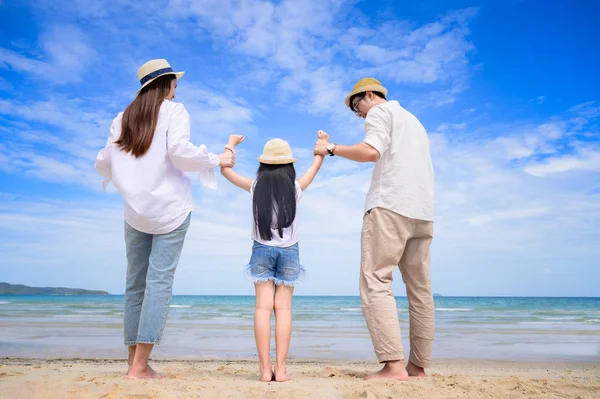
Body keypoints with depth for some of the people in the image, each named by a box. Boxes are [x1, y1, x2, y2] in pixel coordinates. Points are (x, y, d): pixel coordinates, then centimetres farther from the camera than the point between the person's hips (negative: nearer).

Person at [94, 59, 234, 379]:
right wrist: (216, 160, -4)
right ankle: (140, 365, -6)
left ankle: (134, 360, 12)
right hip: (169, 208, -5)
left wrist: (104, 167, 35)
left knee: (136, 281, 9)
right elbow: (180, 151, -16)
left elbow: (104, 163, 12)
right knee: (160, 280, -5)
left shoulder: (124, 118, 13)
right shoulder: (174, 111, -1)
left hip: (135, 209, 5)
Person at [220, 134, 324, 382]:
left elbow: (225, 169, 12)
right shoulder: (296, 187, 0)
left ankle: (265, 369, -4)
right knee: (283, 307, 0)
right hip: (289, 250, 0)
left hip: (262, 249, 0)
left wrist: (231, 144, 27)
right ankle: (281, 369, -3)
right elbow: (314, 169, 19)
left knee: (263, 306, -2)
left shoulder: (255, 186, 0)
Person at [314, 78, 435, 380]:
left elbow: (371, 152, -13)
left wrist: (332, 148, -3)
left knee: (376, 282, -11)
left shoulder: (380, 112, 6)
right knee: (420, 288, 7)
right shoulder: (413, 121, 32)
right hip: (422, 211, 9)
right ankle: (419, 364, 11)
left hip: (390, 205, -9)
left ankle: (394, 365, -19)